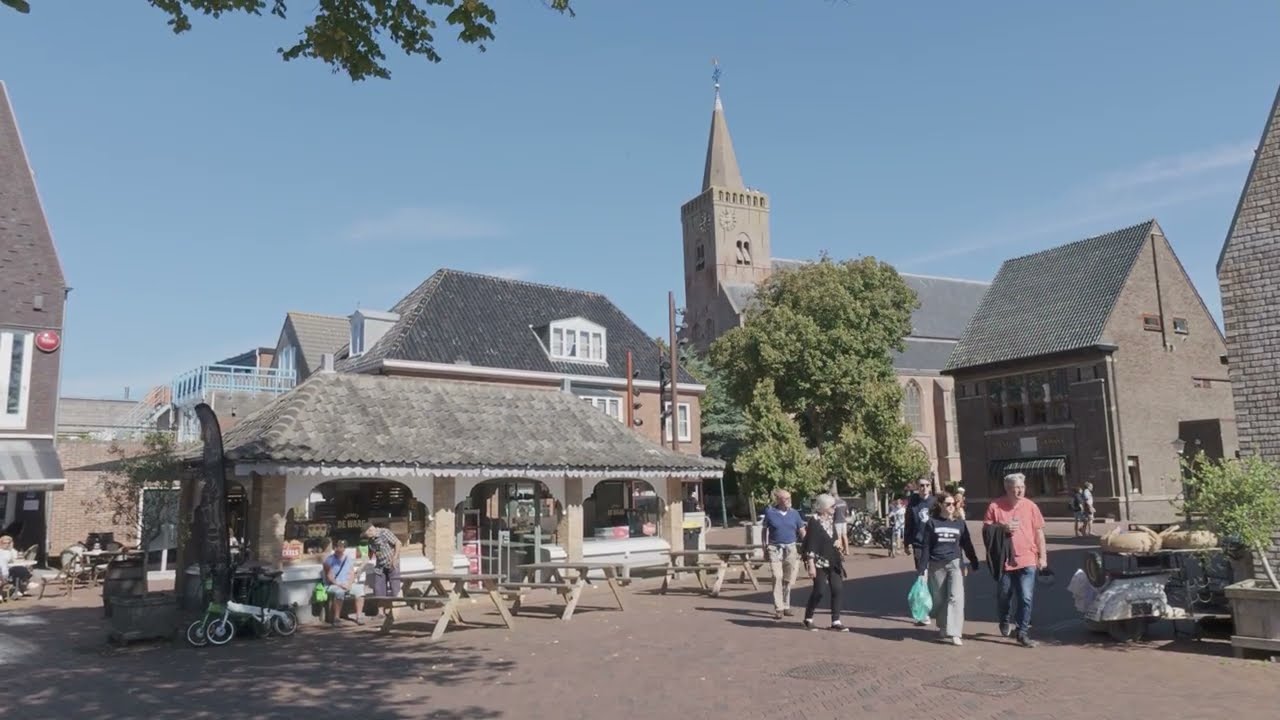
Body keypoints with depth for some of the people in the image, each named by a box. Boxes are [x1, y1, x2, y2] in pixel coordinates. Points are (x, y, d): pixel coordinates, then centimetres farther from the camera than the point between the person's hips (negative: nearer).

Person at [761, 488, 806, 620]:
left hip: (791, 549, 3)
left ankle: (786, 606, 24)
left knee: (789, 579, 8)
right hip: (775, 549, -3)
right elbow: (765, 531, 5)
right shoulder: (770, 512, -2)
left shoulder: (794, 513, 5)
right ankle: (778, 608, -5)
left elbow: (802, 532, 9)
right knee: (777, 577, -10)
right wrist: (765, 549, 2)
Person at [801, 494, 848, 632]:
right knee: (820, 590, -7)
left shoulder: (831, 520, 9)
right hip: (819, 562, -7)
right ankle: (808, 618, 13)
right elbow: (810, 544, -17)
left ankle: (835, 622, 7)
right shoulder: (814, 521, -13)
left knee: (836, 589, 0)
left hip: (833, 562, 7)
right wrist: (811, 565, -21)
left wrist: (837, 542, 2)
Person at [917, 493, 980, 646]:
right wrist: (922, 569, -2)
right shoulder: (932, 523, 2)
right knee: (940, 600, 6)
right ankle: (943, 630, 20)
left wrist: (974, 563, 16)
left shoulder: (960, 523, 6)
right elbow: (926, 547, 1)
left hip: (955, 564, 0)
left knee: (956, 597, -12)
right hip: (936, 566, 0)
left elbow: (967, 545, 14)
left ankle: (954, 633, -14)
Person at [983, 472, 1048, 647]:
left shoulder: (1030, 506, -1)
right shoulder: (995, 506, -5)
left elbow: (1039, 532, 5)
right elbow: (985, 528, 0)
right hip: (1004, 560, 0)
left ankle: (1022, 633, 7)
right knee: (1003, 595, 15)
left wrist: (1043, 556, 3)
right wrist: (1002, 527, -17)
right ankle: (1005, 621, 42)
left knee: (1026, 598, -5)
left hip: (1027, 560, 0)